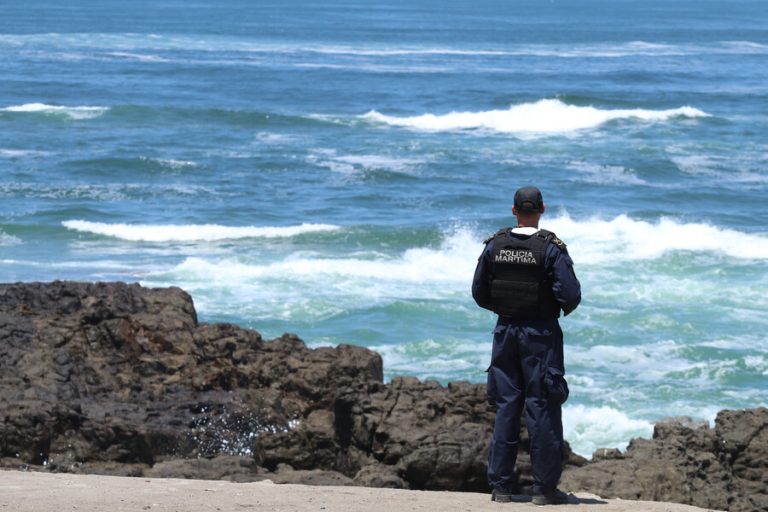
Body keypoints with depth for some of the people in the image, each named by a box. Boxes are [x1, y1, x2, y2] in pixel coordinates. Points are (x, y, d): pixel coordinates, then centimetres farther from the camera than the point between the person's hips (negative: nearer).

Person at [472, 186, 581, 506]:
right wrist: (566, 307, 4)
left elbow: (479, 293, 4)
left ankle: (500, 486, 9)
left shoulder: (494, 246, -1)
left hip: (506, 331, 4)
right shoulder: (551, 249, -12)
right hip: (540, 334, -4)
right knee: (542, 409, 1)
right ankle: (544, 488, 1)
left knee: (506, 408, 9)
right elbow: (570, 294, -18)